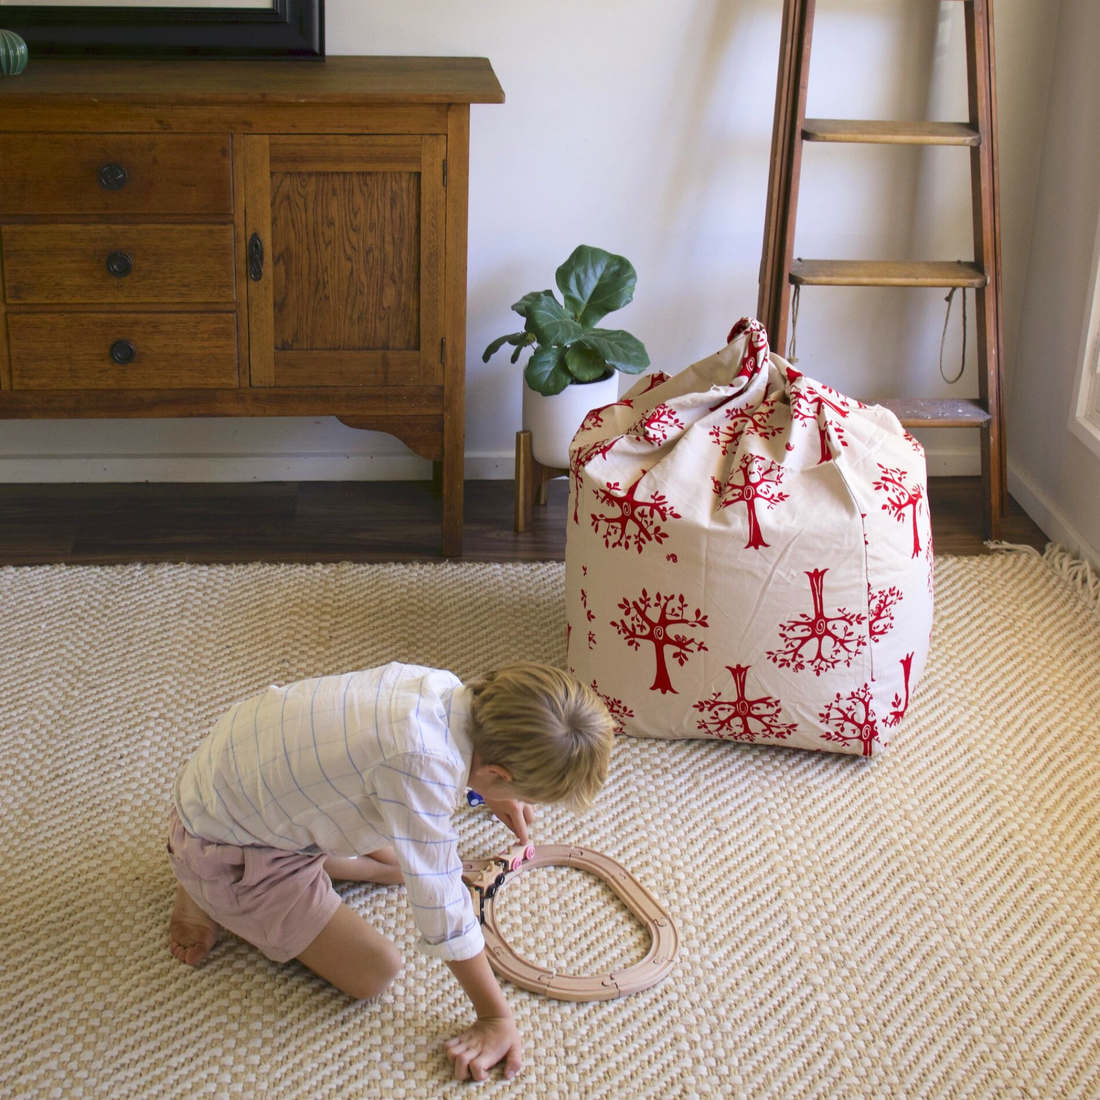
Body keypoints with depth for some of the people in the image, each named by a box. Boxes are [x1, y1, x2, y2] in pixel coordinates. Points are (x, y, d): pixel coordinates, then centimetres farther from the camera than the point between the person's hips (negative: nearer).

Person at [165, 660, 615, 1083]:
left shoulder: (444, 686, -14)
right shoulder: (421, 765, -39)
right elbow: (441, 902, -28)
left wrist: (494, 797, 31)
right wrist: (496, 1018, -16)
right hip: (222, 844, -8)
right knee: (374, 972, -4)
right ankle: (208, 896, 6)